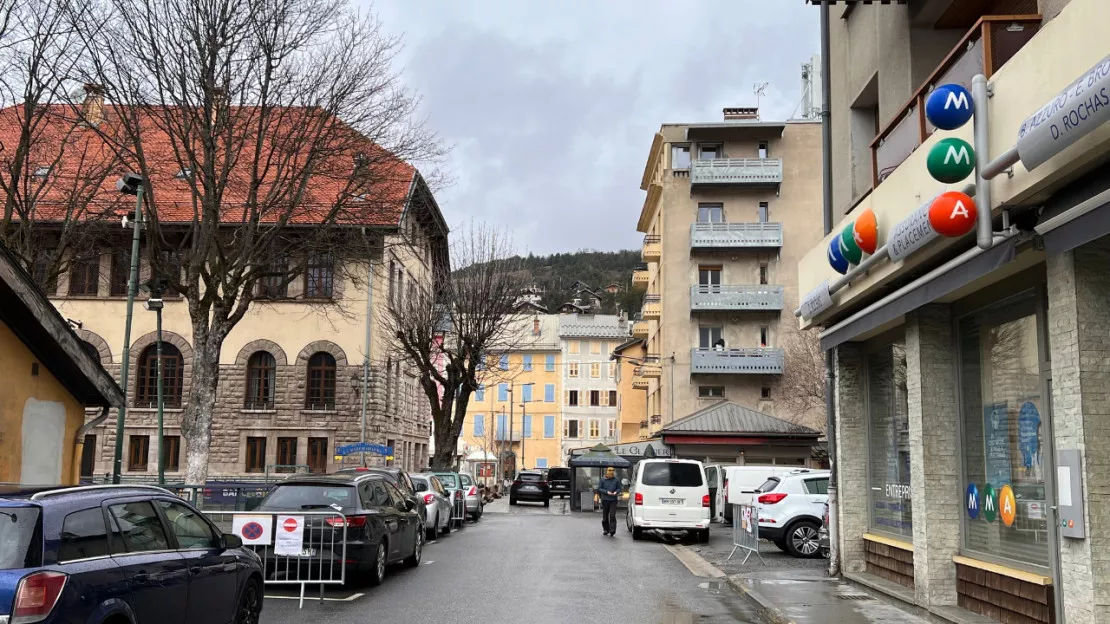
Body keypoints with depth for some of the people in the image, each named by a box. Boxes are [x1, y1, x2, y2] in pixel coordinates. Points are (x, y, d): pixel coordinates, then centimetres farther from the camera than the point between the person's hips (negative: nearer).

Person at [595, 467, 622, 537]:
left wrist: (616, 492, -12)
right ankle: (605, 530, 23)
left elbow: (619, 488, 10)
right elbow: (599, 489, 1)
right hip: (605, 500, 1)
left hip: (613, 500, -1)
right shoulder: (602, 480, 0)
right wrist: (607, 492, -13)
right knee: (605, 516, 8)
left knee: (612, 515, -12)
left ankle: (612, 530, -14)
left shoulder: (616, 480, 3)